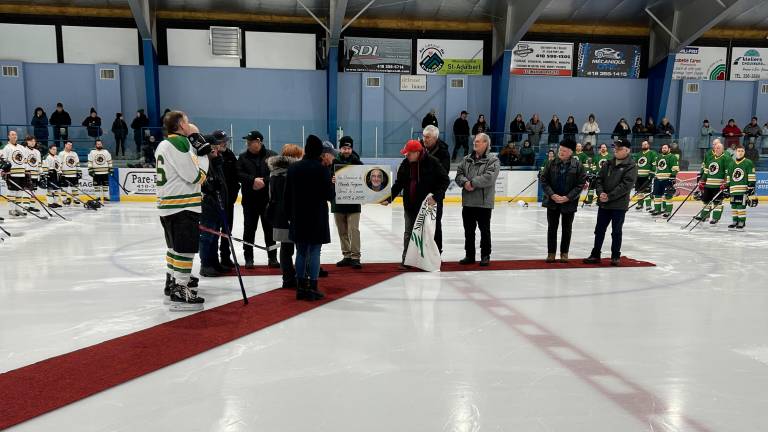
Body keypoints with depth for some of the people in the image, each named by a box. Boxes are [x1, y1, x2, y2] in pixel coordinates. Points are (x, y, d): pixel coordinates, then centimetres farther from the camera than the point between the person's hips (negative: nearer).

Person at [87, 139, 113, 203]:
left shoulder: (106, 152, 6)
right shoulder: (92, 152, 3)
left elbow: (109, 161, 8)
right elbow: (90, 162, 2)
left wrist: (110, 169, 3)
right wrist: (90, 170, -5)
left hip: (105, 172, 1)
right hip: (96, 172, -1)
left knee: (106, 185, 2)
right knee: (96, 185, 1)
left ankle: (106, 196, 8)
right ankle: (98, 197, 8)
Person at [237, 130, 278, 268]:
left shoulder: (271, 155, 1)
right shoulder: (243, 157, 6)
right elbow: (239, 174, -5)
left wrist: (264, 181, -18)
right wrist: (253, 180, -19)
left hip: (268, 198, -1)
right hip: (249, 199, 1)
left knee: (269, 228, 6)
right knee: (249, 228, 5)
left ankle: (272, 257, 15)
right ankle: (248, 258, 14)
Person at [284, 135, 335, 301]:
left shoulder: (293, 168, 4)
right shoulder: (322, 169, -11)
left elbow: (287, 195, 6)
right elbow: (329, 195, -10)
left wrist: (289, 215, 15)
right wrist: (331, 186, 11)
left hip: (298, 218, 4)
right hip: (317, 218, -4)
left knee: (301, 252, 12)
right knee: (314, 252, 0)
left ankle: (301, 287, 17)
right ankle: (312, 288, 2)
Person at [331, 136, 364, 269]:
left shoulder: (358, 163, 2)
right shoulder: (333, 163, 3)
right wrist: (331, 181, -20)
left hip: (353, 203, -2)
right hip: (337, 202, 2)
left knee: (354, 230, -6)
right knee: (342, 232, 9)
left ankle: (355, 257, -1)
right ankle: (346, 256, 20)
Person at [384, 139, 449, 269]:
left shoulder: (432, 162, -12)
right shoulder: (405, 164, 2)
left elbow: (445, 180, -9)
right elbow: (399, 183, 9)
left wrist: (436, 197, -16)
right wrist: (389, 198, -1)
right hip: (409, 205, 4)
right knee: (408, 233, 8)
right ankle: (406, 260, 16)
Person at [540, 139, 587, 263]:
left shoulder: (578, 166, -7)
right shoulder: (552, 163, -1)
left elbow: (580, 185, -8)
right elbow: (544, 180, -1)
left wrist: (567, 197, -17)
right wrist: (552, 195, -13)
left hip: (569, 203, -2)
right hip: (552, 201, 2)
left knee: (567, 229, 11)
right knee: (552, 228, 8)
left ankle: (564, 253, 23)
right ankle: (551, 253, 18)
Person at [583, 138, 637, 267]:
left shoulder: (631, 166, -9)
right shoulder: (609, 164, 9)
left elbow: (625, 185, -17)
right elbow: (599, 179, 8)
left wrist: (609, 197, -19)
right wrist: (600, 192, -10)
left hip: (619, 205, -5)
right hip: (603, 203, 5)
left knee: (616, 232, 6)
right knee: (599, 230, 11)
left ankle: (615, 256, 19)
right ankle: (595, 255, 21)